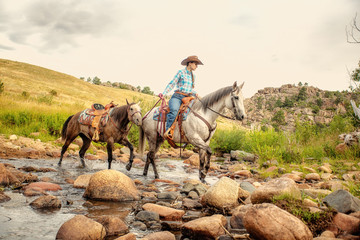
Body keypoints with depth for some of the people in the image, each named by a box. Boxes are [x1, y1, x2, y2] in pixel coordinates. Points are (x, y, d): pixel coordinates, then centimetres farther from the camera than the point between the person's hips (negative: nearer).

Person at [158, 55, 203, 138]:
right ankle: (167, 131, -33)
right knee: (174, 110, -35)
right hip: (177, 96, -6)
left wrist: (195, 94, 2)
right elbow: (172, 84, 2)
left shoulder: (192, 76, 21)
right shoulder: (181, 72, 4)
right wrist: (163, 93, -8)